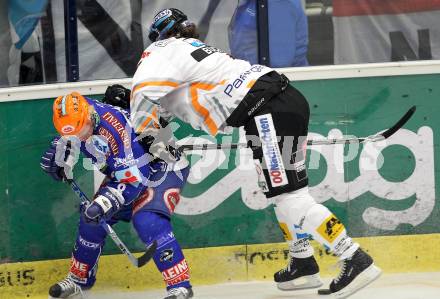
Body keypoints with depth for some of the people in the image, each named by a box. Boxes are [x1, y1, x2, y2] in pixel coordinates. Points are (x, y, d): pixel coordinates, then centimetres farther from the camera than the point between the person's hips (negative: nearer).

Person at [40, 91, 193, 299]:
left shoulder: (115, 128, -37)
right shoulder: (76, 116, -14)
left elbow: (135, 179, -35)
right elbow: (67, 140, 13)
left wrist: (104, 203, -42)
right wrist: (56, 157, -4)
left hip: (163, 166, -9)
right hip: (123, 170, 9)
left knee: (147, 221, -28)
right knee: (91, 216, 5)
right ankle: (79, 278, 25)